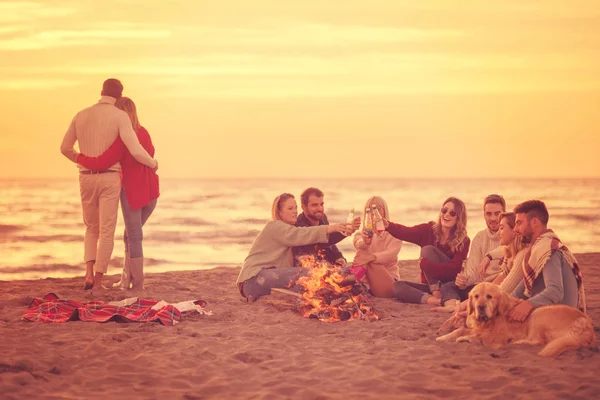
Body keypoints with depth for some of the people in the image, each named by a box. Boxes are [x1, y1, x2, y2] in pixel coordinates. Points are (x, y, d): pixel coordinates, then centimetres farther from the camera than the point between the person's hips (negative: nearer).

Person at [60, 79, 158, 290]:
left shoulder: (81, 115, 8)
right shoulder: (120, 116, -8)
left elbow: (65, 148, 19)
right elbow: (136, 151, -18)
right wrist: (153, 163, 5)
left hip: (86, 179, 4)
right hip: (109, 179, -4)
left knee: (92, 229, 18)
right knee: (107, 232, 5)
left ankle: (89, 273, -2)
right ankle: (98, 281, 1)